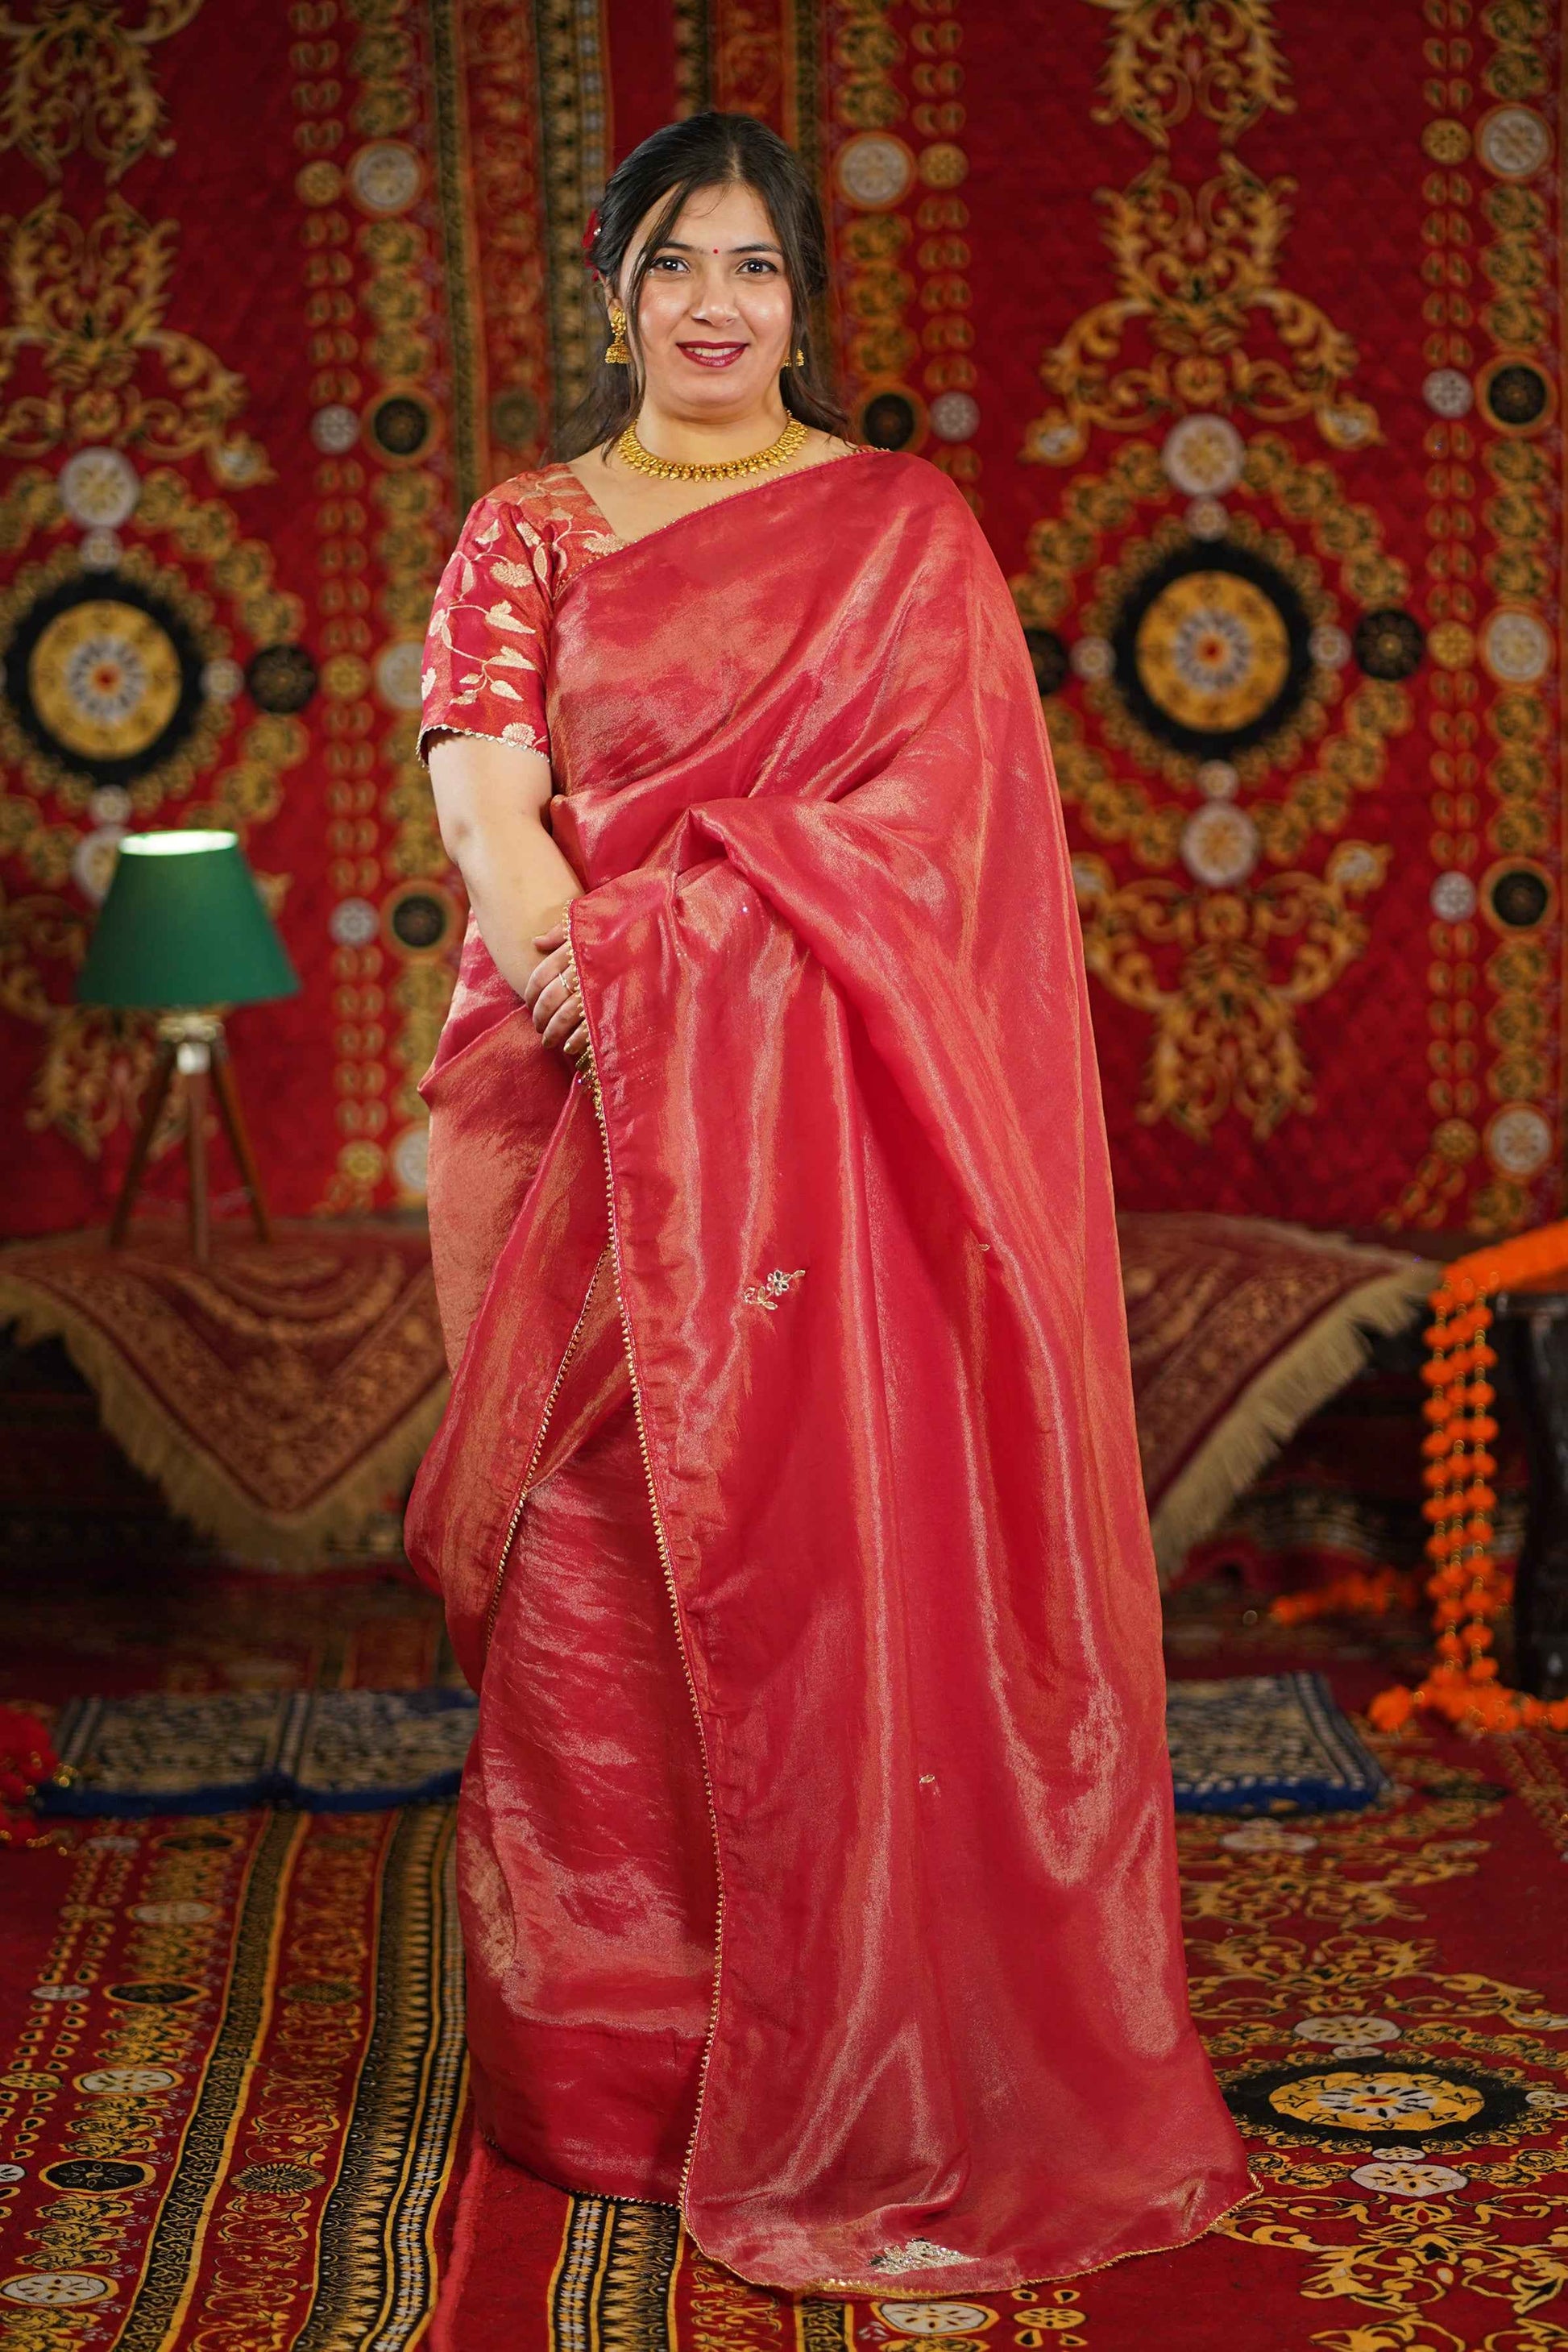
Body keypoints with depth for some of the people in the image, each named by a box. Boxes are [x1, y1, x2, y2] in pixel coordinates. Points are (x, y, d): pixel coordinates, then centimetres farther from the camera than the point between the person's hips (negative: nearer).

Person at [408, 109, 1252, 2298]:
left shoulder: (905, 527, 9)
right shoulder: (528, 531, 15)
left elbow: (931, 802, -4)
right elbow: (480, 762, -2)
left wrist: (654, 927, -15)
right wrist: (526, 899, -25)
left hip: (817, 1107, -2)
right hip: (585, 1103, 2)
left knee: (837, 1542, -6)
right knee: (593, 1572, 0)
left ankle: (867, 2083, 4)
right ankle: (606, 2053, 10)